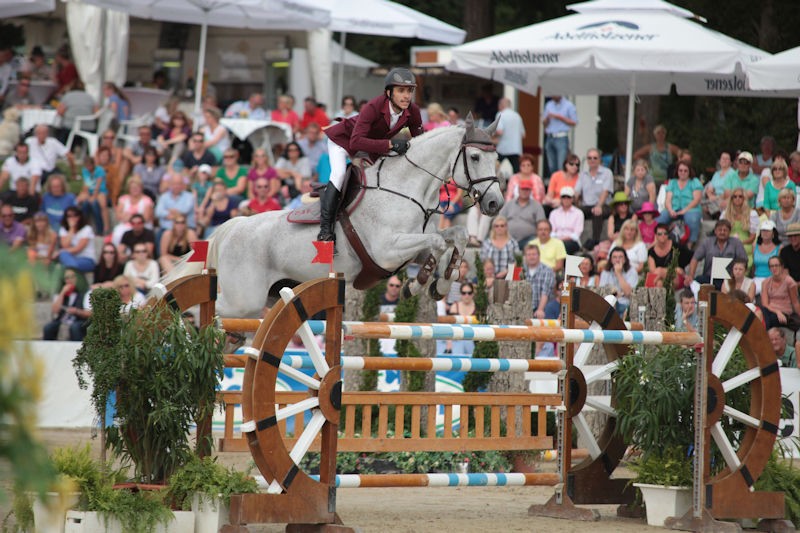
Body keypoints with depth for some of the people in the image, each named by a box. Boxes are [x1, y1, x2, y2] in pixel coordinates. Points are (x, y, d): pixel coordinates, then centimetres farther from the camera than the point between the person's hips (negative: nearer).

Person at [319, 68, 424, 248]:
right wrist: (390, 144, -54)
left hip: (372, 149, 7)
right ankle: (325, 228, -26)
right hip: (343, 138, -7)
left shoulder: (412, 112, -22)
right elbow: (356, 142, -48)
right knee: (339, 174, -26)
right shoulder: (373, 107, -39)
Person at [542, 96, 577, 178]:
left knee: (561, 167, -14)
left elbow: (574, 122, -2)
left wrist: (560, 117, -11)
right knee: (551, 167, 3)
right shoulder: (549, 105, 16)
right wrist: (547, 118, -5)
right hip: (549, 138, 5)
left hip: (561, 138, -5)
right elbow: (544, 123, 18)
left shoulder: (568, 105, 1)